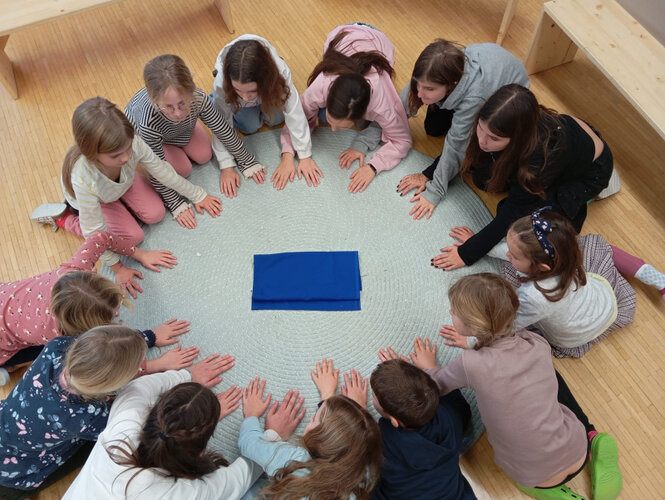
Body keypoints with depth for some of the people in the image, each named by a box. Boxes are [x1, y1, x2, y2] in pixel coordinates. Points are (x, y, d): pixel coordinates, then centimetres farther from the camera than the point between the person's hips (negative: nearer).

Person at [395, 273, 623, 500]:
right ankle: (592, 440, 16)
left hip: (537, 481, -3)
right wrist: (474, 344, 16)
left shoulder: (471, 364, -27)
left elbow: (435, 385, -5)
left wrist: (429, 368, 15)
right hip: (579, 455, 3)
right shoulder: (537, 344, -15)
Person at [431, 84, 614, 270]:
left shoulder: (541, 158, -44)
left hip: (591, 170, -5)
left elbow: (511, 215, -34)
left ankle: (578, 199, 3)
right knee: (483, 178, -9)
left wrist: (467, 253, -28)